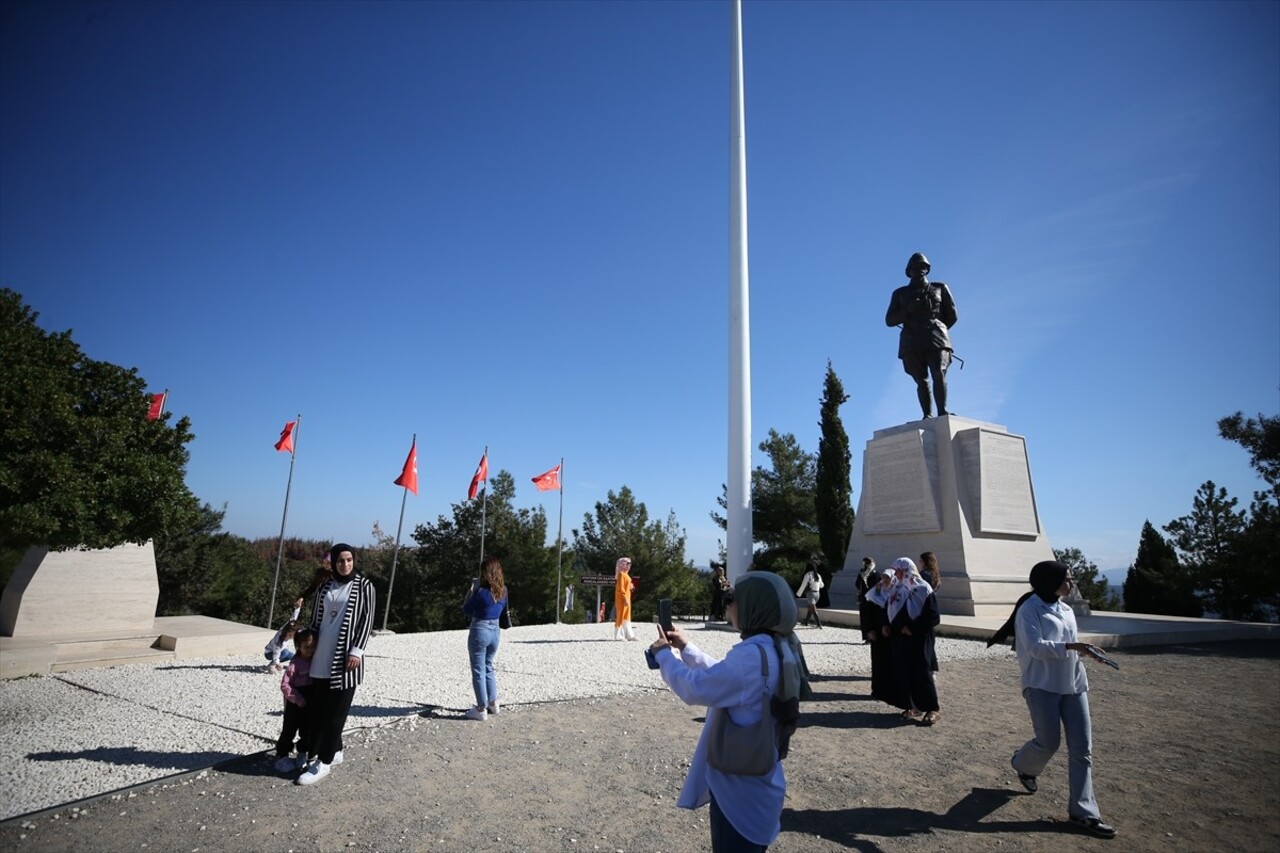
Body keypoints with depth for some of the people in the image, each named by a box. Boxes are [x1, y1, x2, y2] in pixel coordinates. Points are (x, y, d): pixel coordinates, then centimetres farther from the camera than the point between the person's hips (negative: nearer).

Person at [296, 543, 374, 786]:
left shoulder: (364, 586, -3)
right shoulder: (324, 587, 10)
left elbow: (367, 620, -7)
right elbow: (315, 620, 15)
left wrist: (356, 651, -14)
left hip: (345, 658, -5)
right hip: (321, 659, 5)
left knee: (335, 711, 1)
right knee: (318, 709, 12)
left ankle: (323, 762, 10)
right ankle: (335, 751, 28)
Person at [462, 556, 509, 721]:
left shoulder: (481, 591, -18)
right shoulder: (503, 590, 0)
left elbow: (466, 610, -6)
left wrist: (472, 589, -3)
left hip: (480, 631, -6)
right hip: (495, 631, 7)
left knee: (478, 671, 5)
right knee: (488, 667, 23)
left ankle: (481, 710, 10)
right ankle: (493, 703, 28)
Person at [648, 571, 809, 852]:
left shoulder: (752, 654, -30)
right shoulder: (780, 647, 1)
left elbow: (695, 688, -25)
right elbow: (721, 675, 12)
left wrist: (664, 654, -9)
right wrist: (685, 647, 8)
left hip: (739, 783, -9)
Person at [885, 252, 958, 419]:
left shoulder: (940, 288, 20)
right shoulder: (900, 293, 19)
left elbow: (952, 315, 20)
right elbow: (889, 320, 10)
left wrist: (935, 330, 14)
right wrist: (908, 310, -6)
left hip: (936, 340, 0)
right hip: (912, 342, 1)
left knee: (939, 375, -18)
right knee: (921, 380, -6)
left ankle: (942, 412, -24)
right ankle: (927, 416, -11)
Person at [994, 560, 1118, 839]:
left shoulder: (1066, 610, 13)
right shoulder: (1029, 610, -11)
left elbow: (1071, 649, 19)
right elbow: (1035, 647, -21)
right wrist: (1071, 646, -30)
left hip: (1073, 686, 7)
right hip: (1042, 686, -7)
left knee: (1082, 748, 2)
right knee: (1049, 742, -3)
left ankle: (1082, 811, 10)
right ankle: (1023, 764, 31)